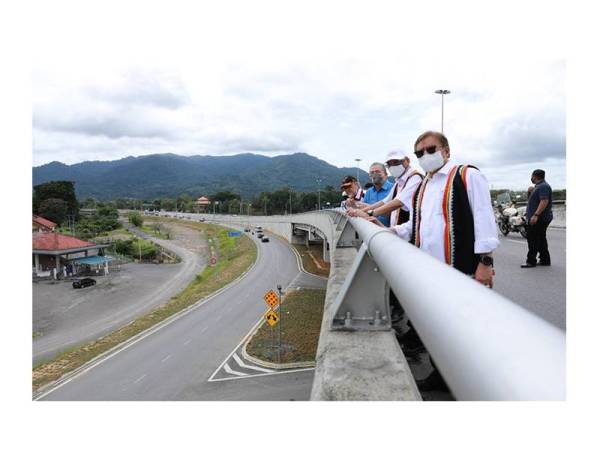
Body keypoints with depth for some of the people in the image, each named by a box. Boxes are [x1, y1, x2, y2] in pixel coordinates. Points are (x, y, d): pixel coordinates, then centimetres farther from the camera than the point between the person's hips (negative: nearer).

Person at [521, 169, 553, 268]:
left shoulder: (543, 186, -16)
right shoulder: (539, 186, 19)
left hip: (539, 218, -11)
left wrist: (535, 215, -31)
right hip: (540, 218, 11)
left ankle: (531, 261, -6)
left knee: (533, 240, -9)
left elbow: (544, 201, -27)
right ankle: (545, 260, 20)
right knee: (541, 239, 14)